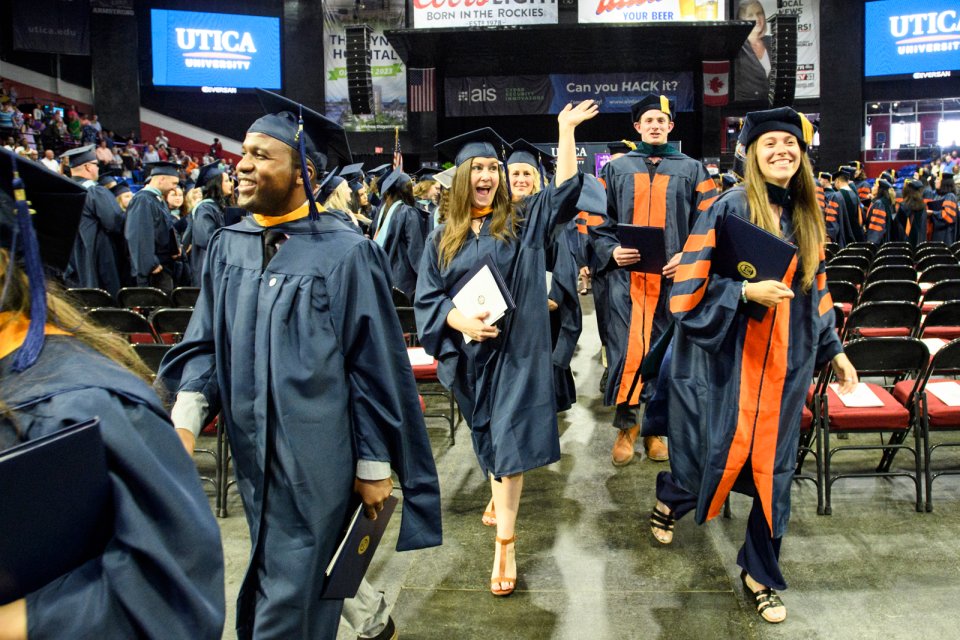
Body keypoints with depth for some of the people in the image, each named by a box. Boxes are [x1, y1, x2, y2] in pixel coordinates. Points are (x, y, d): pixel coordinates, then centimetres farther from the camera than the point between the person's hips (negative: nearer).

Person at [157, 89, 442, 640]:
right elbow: (206, 343, 4)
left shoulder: (345, 253, -13)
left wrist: (374, 466, -8)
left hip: (318, 462, -6)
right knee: (271, 582, 22)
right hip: (254, 454, 6)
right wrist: (185, 418, -14)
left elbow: (375, 364, -10)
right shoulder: (228, 247, 3)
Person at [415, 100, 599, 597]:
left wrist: (566, 131, -3)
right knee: (487, 436, 17)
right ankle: (500, 493, 42)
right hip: (468, 351, 2)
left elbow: (565, 188, 2)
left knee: (508, 438, -7)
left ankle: (505, 543, -6)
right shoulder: (443, 237, 5)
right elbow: (427, 297, 2)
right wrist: (461, 321, -16)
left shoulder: (522, 220, 5)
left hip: (515, 347, -2)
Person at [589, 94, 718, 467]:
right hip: (625, 274, 0)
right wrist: (611, 251, -10)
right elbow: (599, 221, 9)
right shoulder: (617, 169, 12)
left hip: (672, 275, 0)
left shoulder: (691, 170, 10)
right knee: (626, 348, -3)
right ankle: (626, 425, 12)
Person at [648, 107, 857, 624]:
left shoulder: (806, 214, 8)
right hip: (731, 357, -5)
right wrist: (746, 291, -24)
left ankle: (761, 574, 26)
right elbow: (693, 282, -12)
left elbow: (814, 291, 17)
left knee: (773, 466, 8)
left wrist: (833, 349, 17)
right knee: (719, 454, 5)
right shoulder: (731, 206, -9)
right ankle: (669, 499, 41)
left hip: (786, 360, 5)